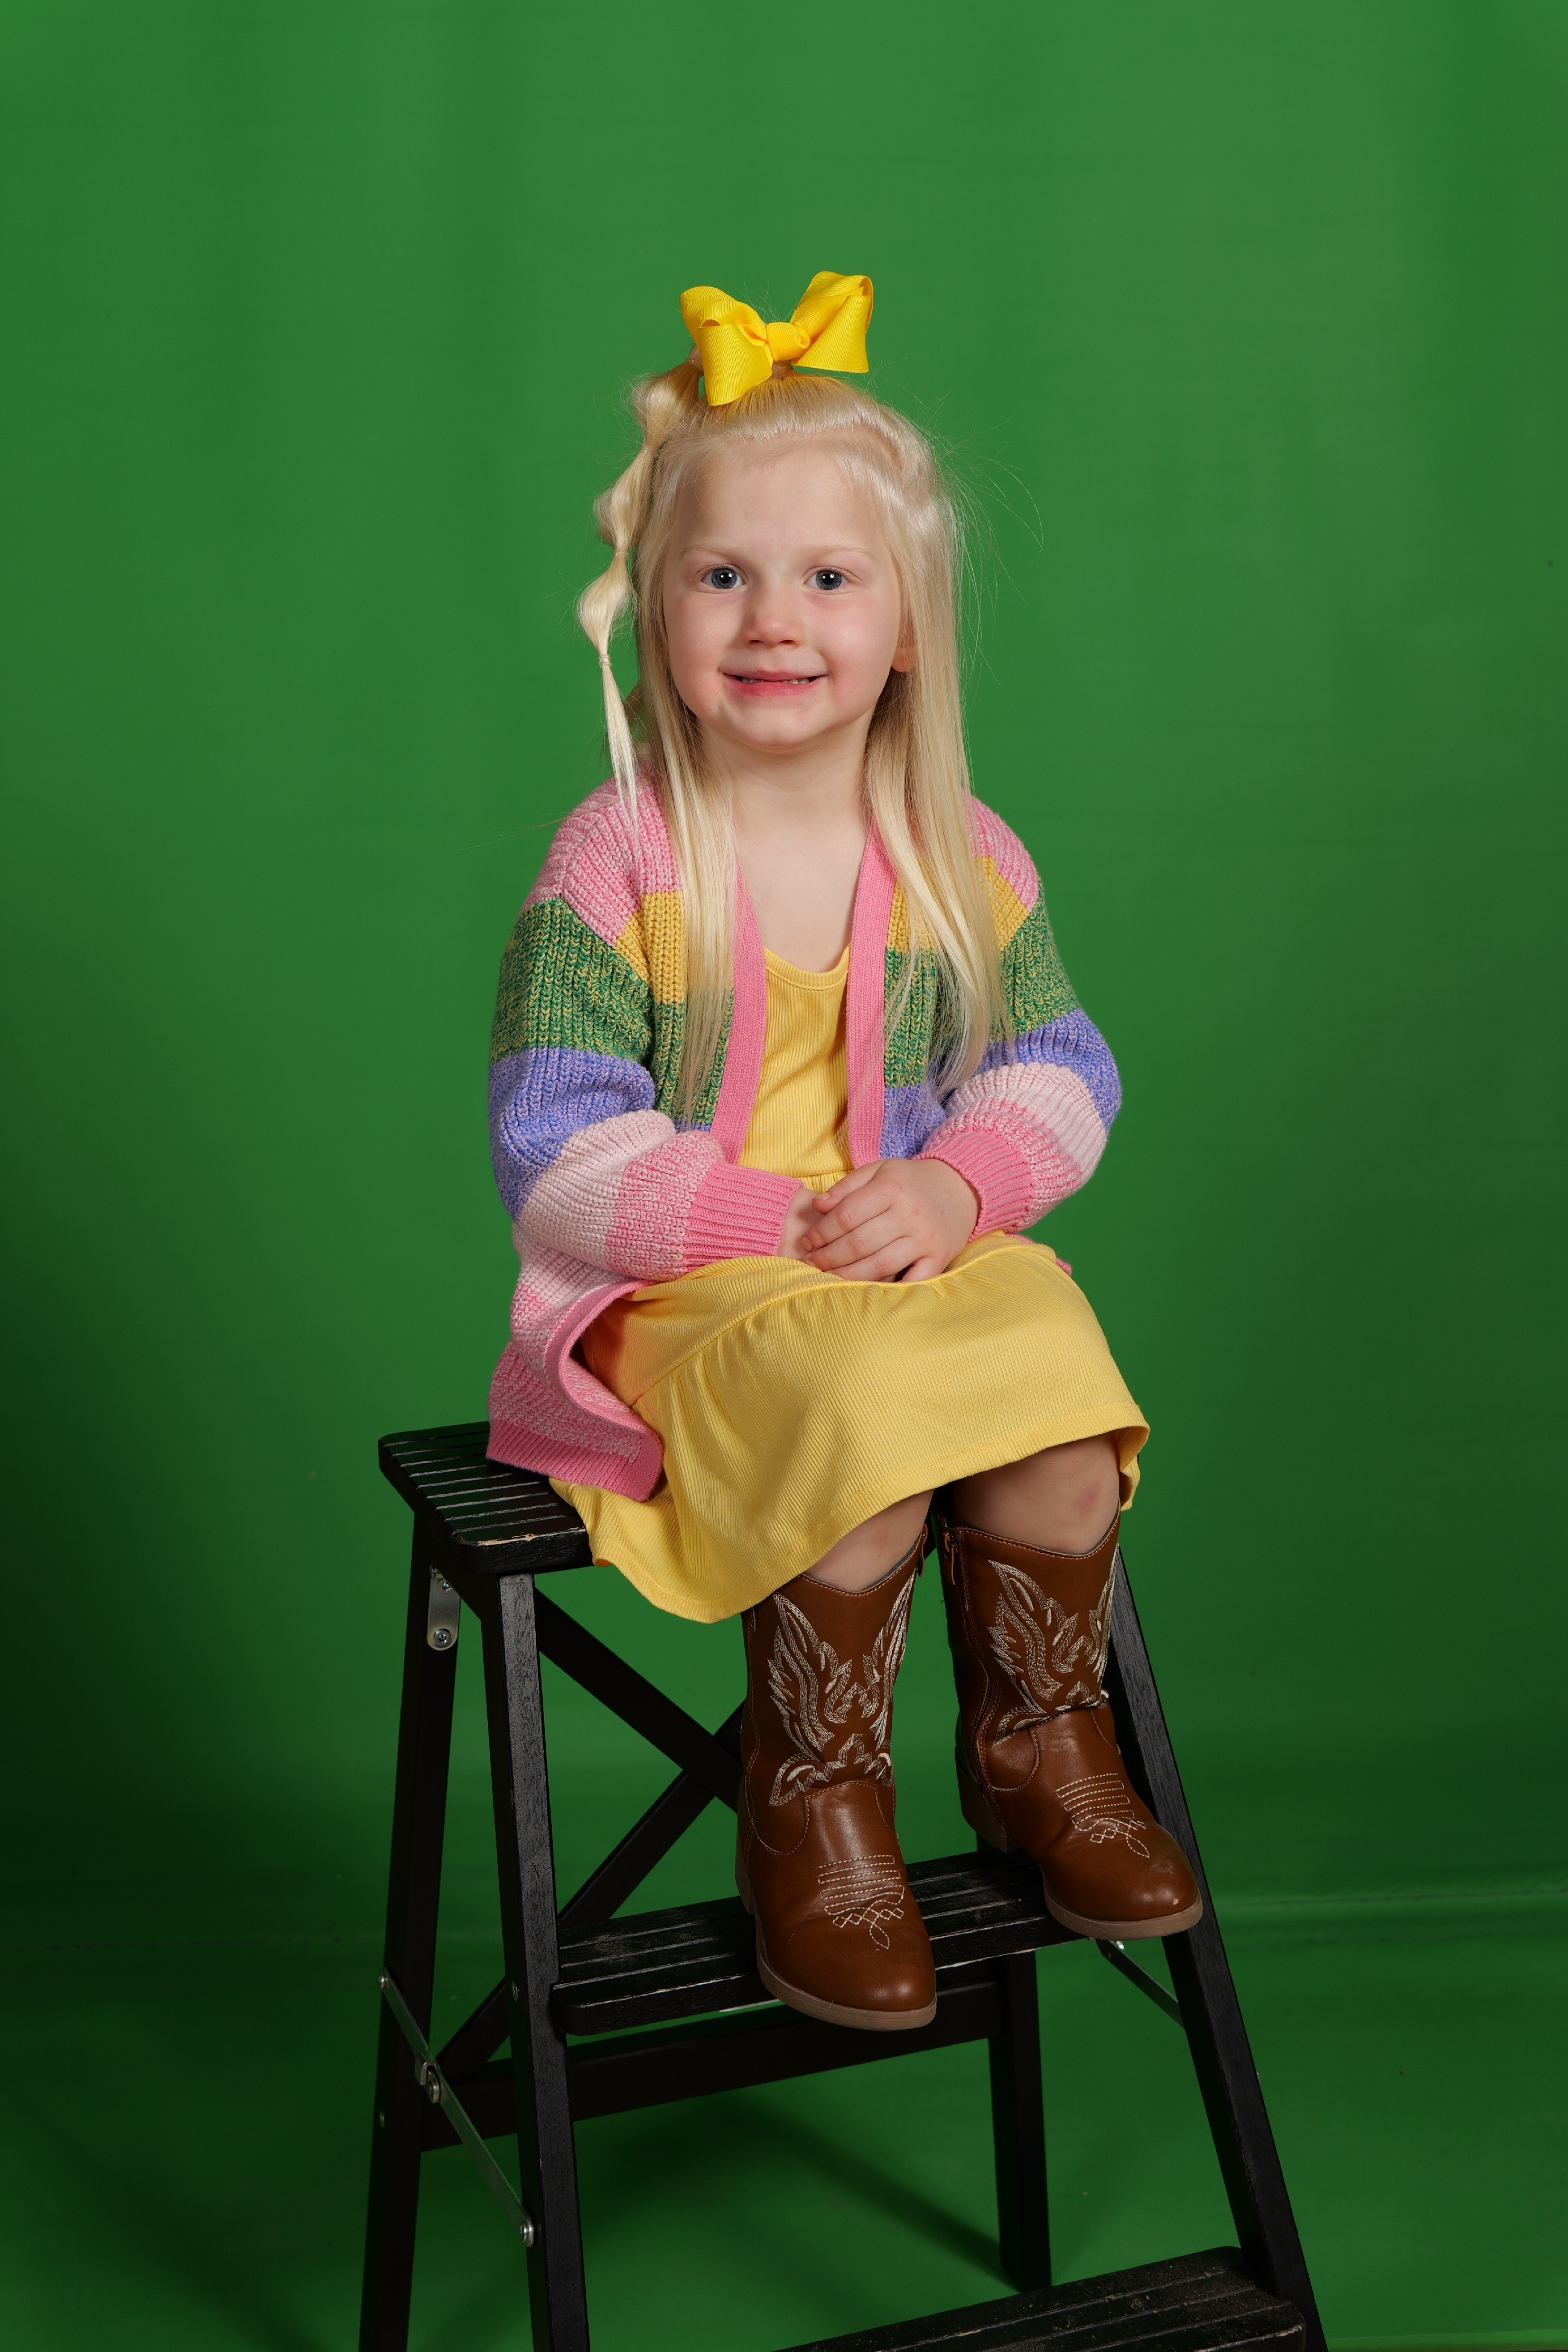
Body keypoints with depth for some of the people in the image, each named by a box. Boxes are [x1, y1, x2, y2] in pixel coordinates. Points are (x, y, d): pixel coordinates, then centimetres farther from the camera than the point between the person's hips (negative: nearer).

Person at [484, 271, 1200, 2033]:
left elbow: (1059, 1071, 9)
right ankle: (813, 1804, -6)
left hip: (933, 1252, 4)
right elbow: (557, 1152, -10)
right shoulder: (612, 866, -7)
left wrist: (956, 1185, -13)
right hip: (679, 1295, -3)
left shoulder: (966, 860, 5)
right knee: (865, 1445, -31)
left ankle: (1039, 1749, 6)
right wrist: (782, 1227, -19)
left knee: (1061, 1423, -24)